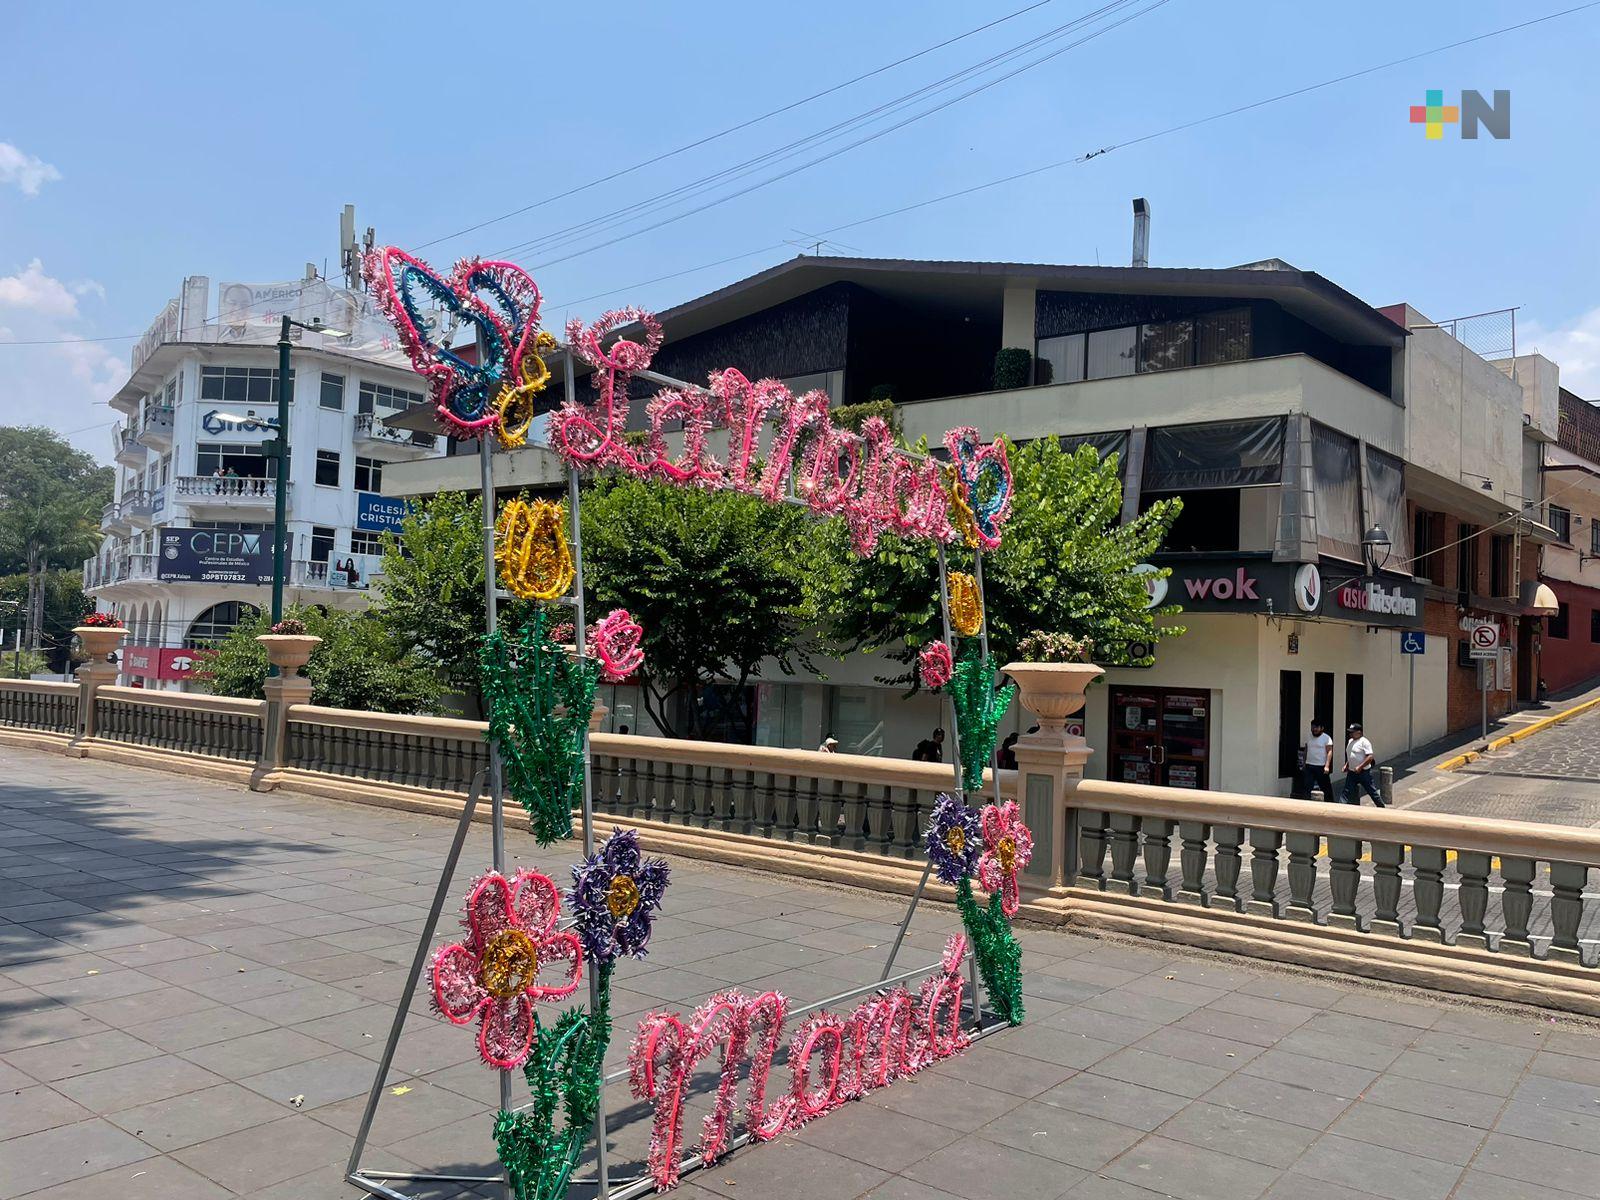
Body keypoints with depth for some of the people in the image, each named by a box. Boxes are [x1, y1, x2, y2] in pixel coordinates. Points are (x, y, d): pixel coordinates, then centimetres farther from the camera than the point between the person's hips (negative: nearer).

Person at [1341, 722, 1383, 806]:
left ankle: (1381, 808, 19)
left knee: (1372, 791, 5)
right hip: (1351, 772, 7)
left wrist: (1360, 767, -24)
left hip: (1364, 772, -7)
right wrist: (1346, 765, 13)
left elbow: (1370, 757, -21)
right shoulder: (1350, 741, 12)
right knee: (1347, 791, 3)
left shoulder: (1364, 742, -14)